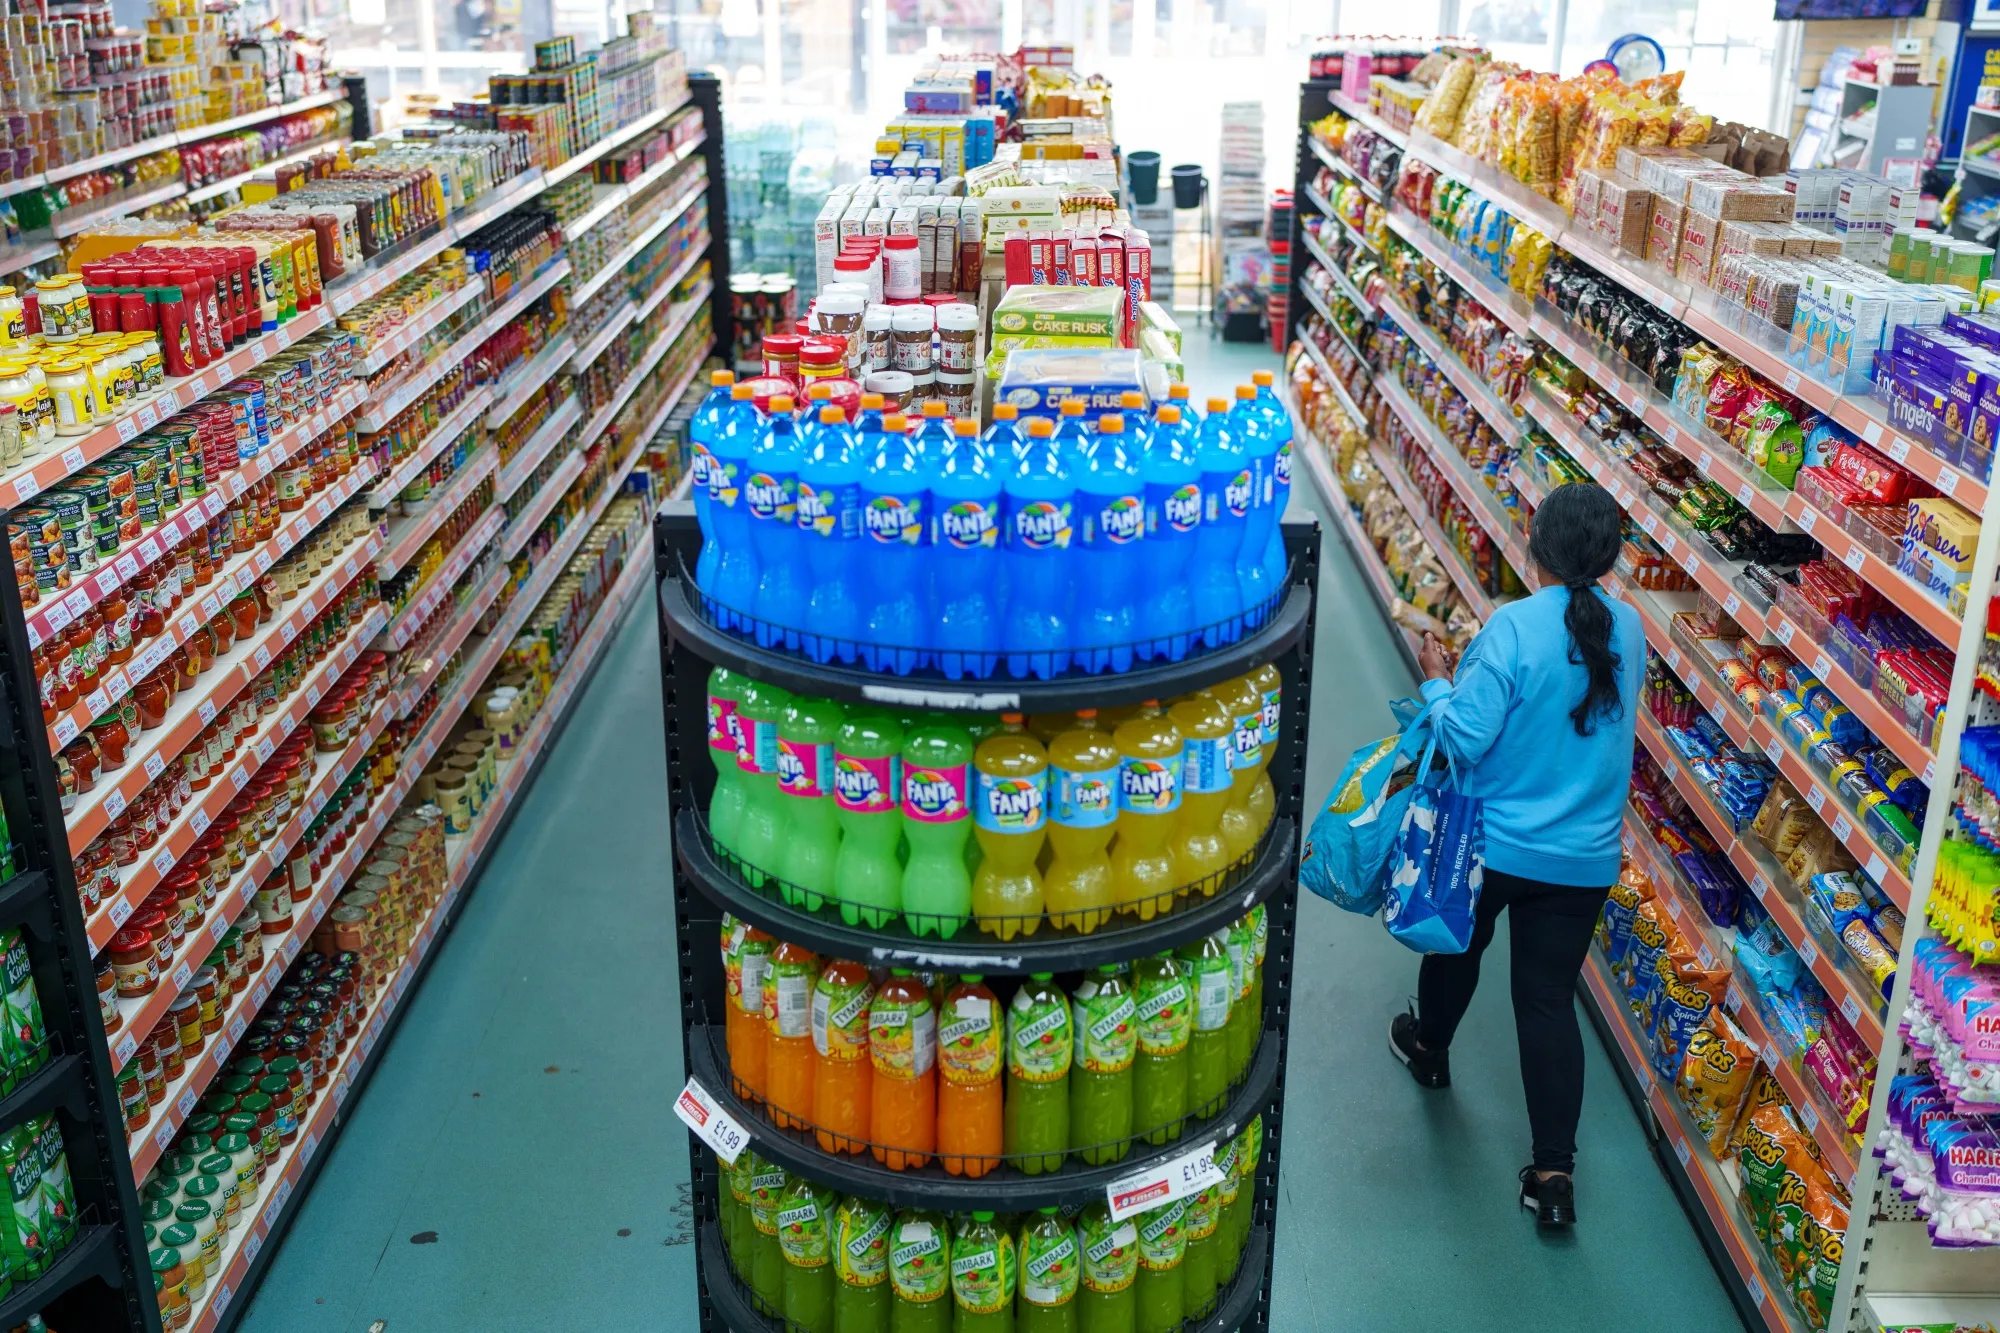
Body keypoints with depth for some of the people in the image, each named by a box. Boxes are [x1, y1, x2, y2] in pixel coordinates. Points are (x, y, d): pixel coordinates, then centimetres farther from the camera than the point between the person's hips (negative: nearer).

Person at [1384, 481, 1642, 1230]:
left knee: (1458, 944, 25)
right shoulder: (1628, 630, -2)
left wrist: (1437, 683, -4)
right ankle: (1554, 1172, 4)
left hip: (1493, 840, -3)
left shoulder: (1515, 626, -21)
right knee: (1550, 999, 7)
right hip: (1585, 856, 3)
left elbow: (1465, 737, -22)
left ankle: (1428, 1047, 51)